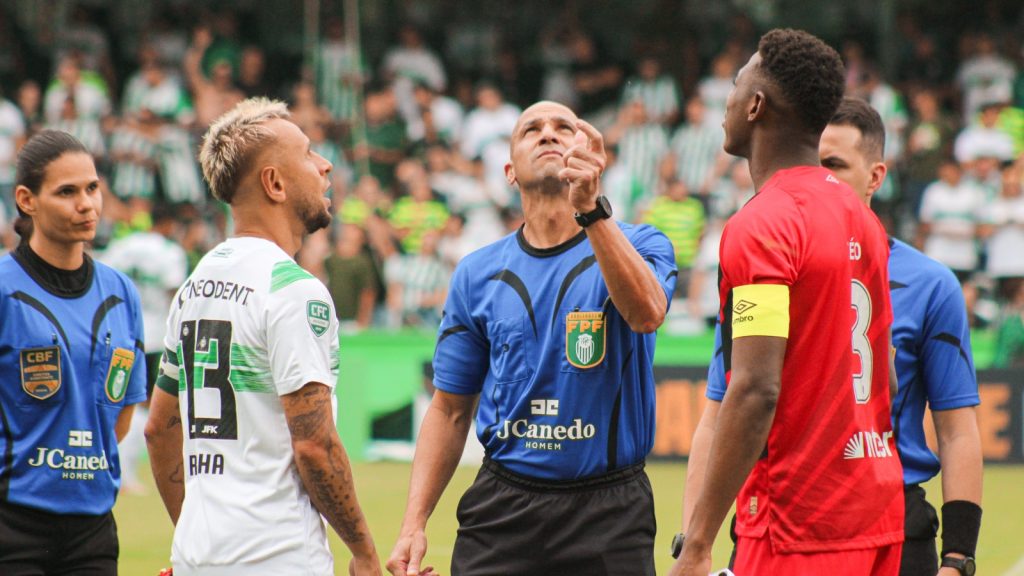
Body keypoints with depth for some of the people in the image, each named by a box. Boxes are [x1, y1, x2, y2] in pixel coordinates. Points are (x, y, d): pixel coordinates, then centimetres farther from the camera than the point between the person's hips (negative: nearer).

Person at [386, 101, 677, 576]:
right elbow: (450, 410, 11)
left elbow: (646, 313, -24)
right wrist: (414, 524, 2)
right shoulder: (477, 274, 8)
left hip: (609, 516, -2)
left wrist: (592, 210, -37)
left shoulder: (639, 246, 0)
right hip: (502, 511, 2)